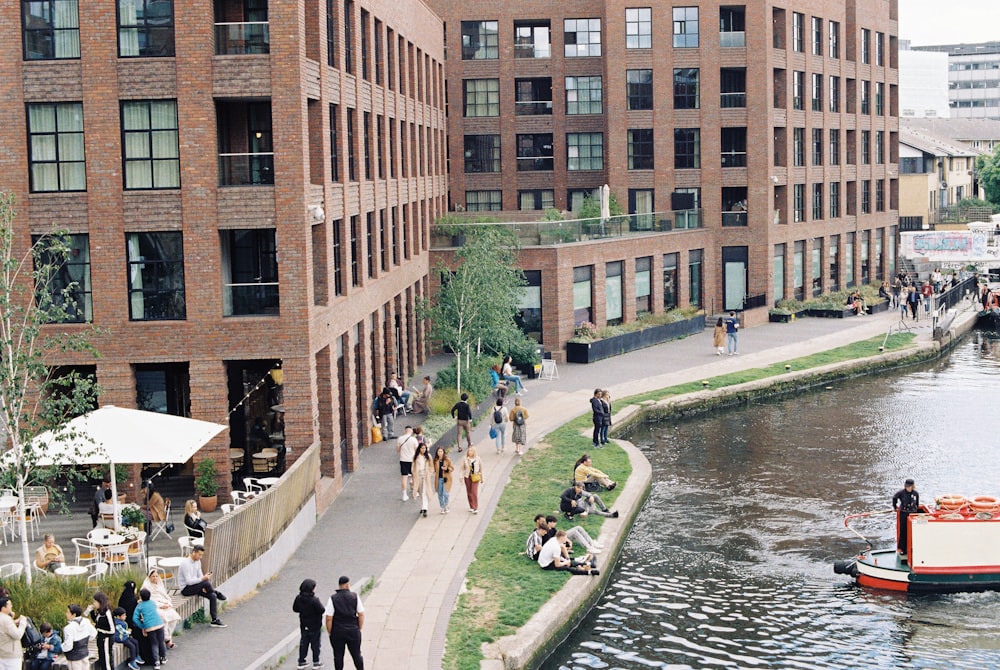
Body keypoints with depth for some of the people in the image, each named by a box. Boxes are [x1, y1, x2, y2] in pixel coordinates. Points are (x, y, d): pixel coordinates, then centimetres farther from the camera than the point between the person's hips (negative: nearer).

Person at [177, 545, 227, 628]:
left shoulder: (198, 562, 6)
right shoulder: (185, 563, -22)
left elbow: (200, 576, 11)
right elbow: (188, 581, -27)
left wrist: (203, 587, -7)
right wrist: (203, 579, -33)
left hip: (194, 587, 8)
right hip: (186, 589, -8)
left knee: (212, 596, -11)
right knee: (206, 583, -31)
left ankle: (215, 620, -6)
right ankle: (217, 593, -1)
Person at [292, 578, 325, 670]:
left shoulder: (298, 598, -7)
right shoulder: (314, 600, -26)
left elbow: (295, 609, 3)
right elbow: (321, 610, -23)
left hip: (304, 625, 5)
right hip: (315, 625, -5)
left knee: (303, 643, 15)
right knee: (315, 644, 9)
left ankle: (301, 662, 18)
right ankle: (316, 662, 16)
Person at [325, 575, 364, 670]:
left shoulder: (333, 599, -8)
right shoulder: (355, 596, -3)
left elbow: (329, 618, -10)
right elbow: (361, 614, -2)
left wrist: (329, 632, 0)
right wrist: (359, 628, 8)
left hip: (337, 631, -1)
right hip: (353, 630, 1)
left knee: (338, 655, 9)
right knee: (356, 654, 11)